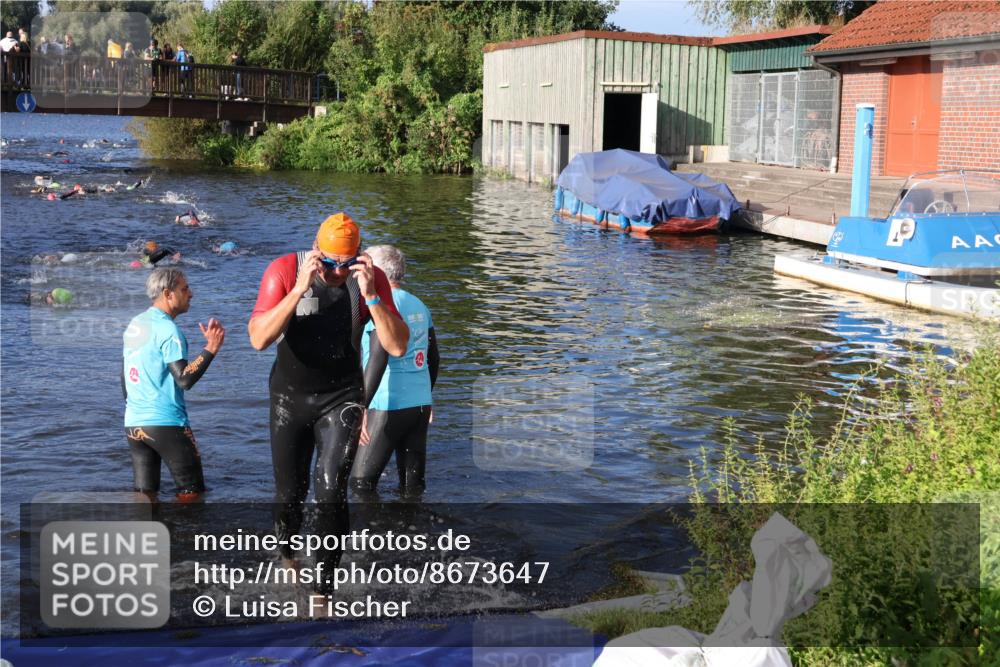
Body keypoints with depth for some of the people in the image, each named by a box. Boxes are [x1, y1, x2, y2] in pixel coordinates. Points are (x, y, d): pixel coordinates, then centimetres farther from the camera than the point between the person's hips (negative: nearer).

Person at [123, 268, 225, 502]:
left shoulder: (134, 324, 12)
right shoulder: (167, 329, -13)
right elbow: (184, 379, -20)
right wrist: (211, 348, -18)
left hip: (133, 424, 8)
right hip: (166, 423, -8)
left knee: (144, 496, 9)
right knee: (191, 492, 3)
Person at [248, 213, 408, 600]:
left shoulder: (370, 278, -13)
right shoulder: (284, 271, -17)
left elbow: (397, 347, -20)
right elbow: (259, 339, -28)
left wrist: (370, 295, -30)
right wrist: (300, 289, -35)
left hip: (341, 397, 0)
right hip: (290, 395, 1)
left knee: (331, 492, -15)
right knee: (289, 494, 11)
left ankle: (323, 588, -3)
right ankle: (287, 559, 42)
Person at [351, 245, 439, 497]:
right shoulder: (419, 306, 13)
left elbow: (378, 360, -23)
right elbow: (434, 358, 20)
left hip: (390, 406, -8)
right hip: (420, 403, 8)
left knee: (361, 482, -1)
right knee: (412, 487, 11)